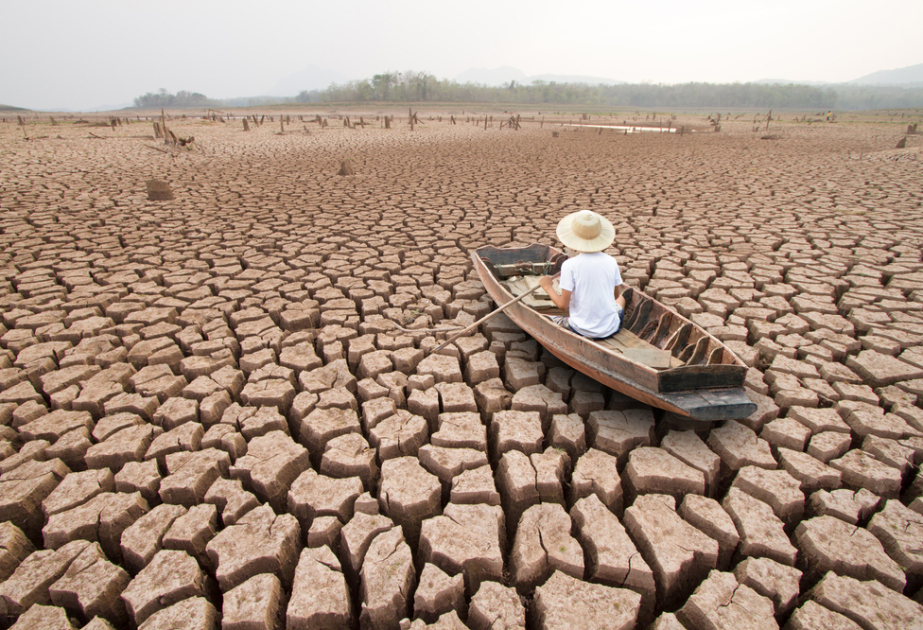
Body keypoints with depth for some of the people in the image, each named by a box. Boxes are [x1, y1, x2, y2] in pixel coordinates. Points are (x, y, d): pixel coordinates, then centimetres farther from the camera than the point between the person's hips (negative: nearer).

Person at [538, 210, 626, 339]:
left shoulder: (570, 265, -16)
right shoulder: (611, 261, -6)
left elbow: (563, 305, -15)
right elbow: (616, 295, 9)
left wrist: (548, 286, 1)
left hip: (582, 331, -3)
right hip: (611, 329, 3)